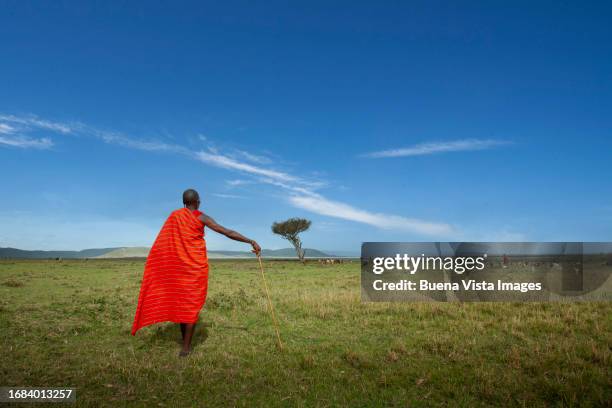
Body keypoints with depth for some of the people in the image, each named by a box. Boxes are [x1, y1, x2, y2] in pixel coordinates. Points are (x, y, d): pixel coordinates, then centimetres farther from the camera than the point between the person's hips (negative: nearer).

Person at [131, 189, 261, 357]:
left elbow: (162, 244, 4)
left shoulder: (174, 216, 3)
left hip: (178, 265, 4)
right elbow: (228, 232, -14)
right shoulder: (202, 217, -8)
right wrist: (251, 241, -12)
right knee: (193, 304, 2)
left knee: (181, 302, 14)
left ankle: (185, 341, 23)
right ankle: (186, 347, 2)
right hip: (197, 264, -4)